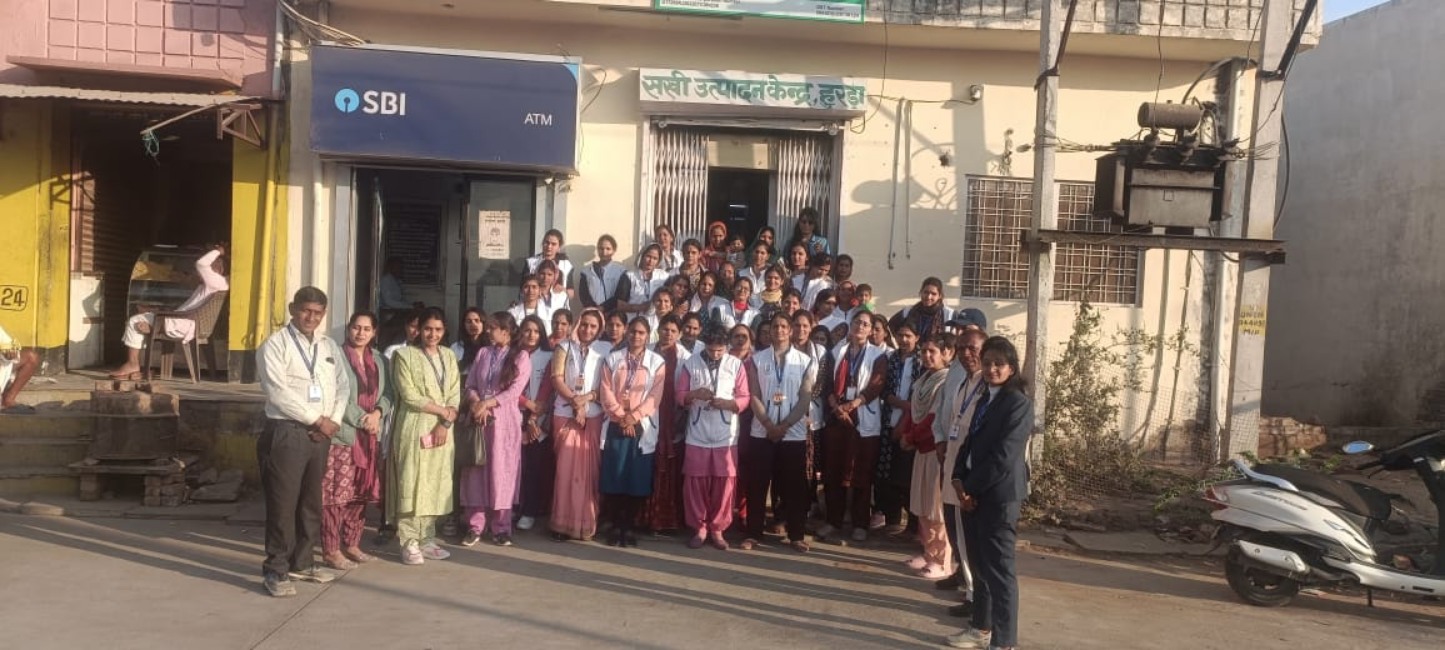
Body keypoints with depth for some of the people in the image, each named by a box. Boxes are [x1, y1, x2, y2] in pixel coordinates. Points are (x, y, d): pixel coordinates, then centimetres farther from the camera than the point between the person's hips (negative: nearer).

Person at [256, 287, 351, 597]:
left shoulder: (329, 346, 14)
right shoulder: (275, 345, -5)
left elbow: (342, 385, 12)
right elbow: (278, 392, -15)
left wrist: (334, 420, -5)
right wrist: (317, 419, -13)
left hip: (321, 434, 6)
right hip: (286, 433, -6)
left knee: (311, 502, 14)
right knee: (283, 504, -2)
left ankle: (302, 562, 26)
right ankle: (276, 570, 8)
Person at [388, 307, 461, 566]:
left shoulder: (449, 357, 13)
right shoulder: (405, 355, -1)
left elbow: (455, 396, 6)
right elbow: (409, 396, -10)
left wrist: (445, 423, -9)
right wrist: (442, 410, -10)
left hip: (442, 430, 5)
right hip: (414, 429, -5)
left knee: (436, 484, 7)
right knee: (411, 484, -5)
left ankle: (427, 540, 14)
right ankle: (409, 544, 0)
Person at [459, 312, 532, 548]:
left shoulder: (521, 356, -1)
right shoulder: (483, 353, 11)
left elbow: (514, 391, -10)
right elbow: (470, 385, 7)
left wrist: (487, 404, -17)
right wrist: (476, 403, -13)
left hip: (505, 421, -4)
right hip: (478, 419, 4)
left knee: (501, 472, 1)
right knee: (476, 472, 3)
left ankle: (501, 528, 8)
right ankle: (475, 526, 10)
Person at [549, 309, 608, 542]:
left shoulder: (604, 352, 6)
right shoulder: (564, 348, 8)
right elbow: (557, 379, -1)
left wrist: (587, 398, -14)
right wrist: (575, 400, -13)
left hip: (593, 416, 0)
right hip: (566, 415, 0)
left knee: (589, 468, 1)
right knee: (566, 467, -1)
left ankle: (586, 523, 7)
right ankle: (563, 523, 5)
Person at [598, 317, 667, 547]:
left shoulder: (657, 362, 4)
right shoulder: (613, 359, 8)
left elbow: (655, 396, -3)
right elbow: (606, 391, 1)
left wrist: (634, 417, -13)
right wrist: (622, 417, -10)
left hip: (642, 426, -1)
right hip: (616, 425, 1)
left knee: (638, 479, -1)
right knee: (614, 477, 0)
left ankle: (629, 527, 10)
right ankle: (616, 526, 11)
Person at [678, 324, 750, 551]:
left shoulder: (736, 364, 1)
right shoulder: (691, 363, 2)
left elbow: (745, 398, 0)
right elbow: (680, 396, 3)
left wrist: (726, 403, -18)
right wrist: (694, 394, -18)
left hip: (725, 436, 0)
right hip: (697, 435, 0)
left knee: (724, 484, 3)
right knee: (695, 483, 3)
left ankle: (717, 529, 17)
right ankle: (699, 529, 17)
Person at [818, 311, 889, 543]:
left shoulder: (878, 355, 3)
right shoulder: (837, 351, 12)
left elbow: (876, 387, -8)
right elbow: (829, 383, 6)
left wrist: (852, 405, -19)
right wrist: (836, 407, -11)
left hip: (864, 419, -3)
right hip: (836, 417, 3)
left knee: (861, 473, 0)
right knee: (833, 471, 4)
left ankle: (860, 524, 10)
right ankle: (833, 520, 14)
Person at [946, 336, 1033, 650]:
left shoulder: (1019, 404, -12)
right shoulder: (984, 400, 15)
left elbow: (1003, 457, -18)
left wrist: (970, 488, -13)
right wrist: (959, 479, -1)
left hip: (999, 496, -8)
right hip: (974, 494, 8)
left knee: (1000, 570, -4)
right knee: (980, 565, 18)